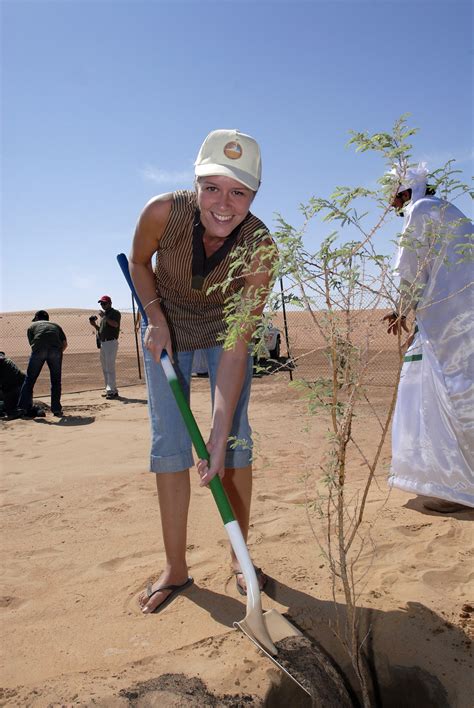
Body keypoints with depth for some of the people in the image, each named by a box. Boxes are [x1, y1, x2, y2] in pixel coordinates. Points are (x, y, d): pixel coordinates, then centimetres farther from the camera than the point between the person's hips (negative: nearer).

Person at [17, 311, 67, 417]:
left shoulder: (32, 326, 28)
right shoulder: (55, 325, 32)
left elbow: (32, 344, 18)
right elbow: (65, 343, 23)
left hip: (39, 349, -1)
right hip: (55, 350, 1)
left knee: (29, 379, 10)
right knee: (56, 381, 13)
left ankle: (23, 408, 8)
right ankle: (56, 409, 11)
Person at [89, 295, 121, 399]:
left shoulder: (115, 313, -4)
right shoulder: (104, 314, 21)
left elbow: (115, 324, -23)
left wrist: (104, 316, -25)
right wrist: (94, 325, 7)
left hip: (111, 342, -9)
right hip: (102, 343, 9)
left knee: (110, 367, -12)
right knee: (105, 368, 11)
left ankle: (112, 390, -13)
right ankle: (109, 389, 17)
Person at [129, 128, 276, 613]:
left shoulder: (260, 247, -30)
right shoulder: (164, 212, -30)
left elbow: (237, 347, -30)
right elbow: (138, 262, -5)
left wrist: (220, 433, -33)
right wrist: (156, 318, -17)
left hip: (225, 328, 0)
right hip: (168, 325, 1)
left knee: (236, 439, -5)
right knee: (168, 442, -4)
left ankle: (240, 557, 13)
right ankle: (175, 568, 8)